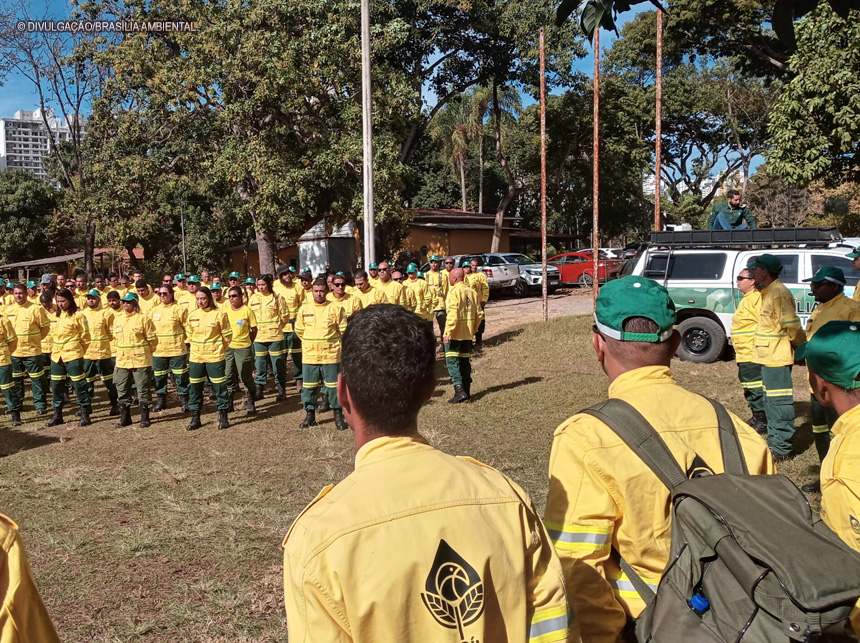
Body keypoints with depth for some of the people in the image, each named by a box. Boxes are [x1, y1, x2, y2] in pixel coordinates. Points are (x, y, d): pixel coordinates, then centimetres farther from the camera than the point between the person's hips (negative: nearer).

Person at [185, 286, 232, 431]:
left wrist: (219, 349, 4)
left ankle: (223, 417, 13)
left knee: (220, 387, 1)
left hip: (215, 357, -4)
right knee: (195, 388, 9)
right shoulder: (192, 315, 5)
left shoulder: (219, 314, -9)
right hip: (195, 358, 5)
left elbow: (227, 335, -2)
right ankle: (195, 418, 20)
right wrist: (198, 347, 13)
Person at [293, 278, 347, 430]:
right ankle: (310, 415, 21)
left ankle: (338, 416, 11)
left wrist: (330, 343, 8)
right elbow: (299, 330, 14)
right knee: (308, 386, 9)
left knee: (334, 385, 2)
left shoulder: (335, 308, -4)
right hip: (309, 355, 3)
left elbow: (343, 331, 2)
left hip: (330, 354, -2)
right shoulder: (304, 308, 3)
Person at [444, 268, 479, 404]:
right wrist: (473, 330, 20)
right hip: (468, 334, 7)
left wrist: (447, 333, -20)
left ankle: (459, 391, -14)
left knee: (452, 361, -4)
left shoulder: (454, 292, -14)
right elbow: (477, 313, 12)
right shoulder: (471, 292, 9)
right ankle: (466, 390, 20)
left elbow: (452, 315, -21)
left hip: (455, 335, -7)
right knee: (465, 361, 15)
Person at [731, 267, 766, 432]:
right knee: (750, 388, 17)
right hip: (744, 355, 11)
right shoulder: (747, 299, 18)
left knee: (755, 388, -4)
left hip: (752, 355, -11)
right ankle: (757, 419, 27)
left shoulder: (756, 298, -15)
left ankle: (762, 422, 3)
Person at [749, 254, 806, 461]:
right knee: (770, 401, 18)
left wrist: (801, 345, -7)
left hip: (777, 359, -11)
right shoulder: (769, 292, 13)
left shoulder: (779, 293, -18)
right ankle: (774, 441, 30)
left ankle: (781, 448, 0)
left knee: (780, 402, -5)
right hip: (769, 357, 11)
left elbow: (791, 325, -21)